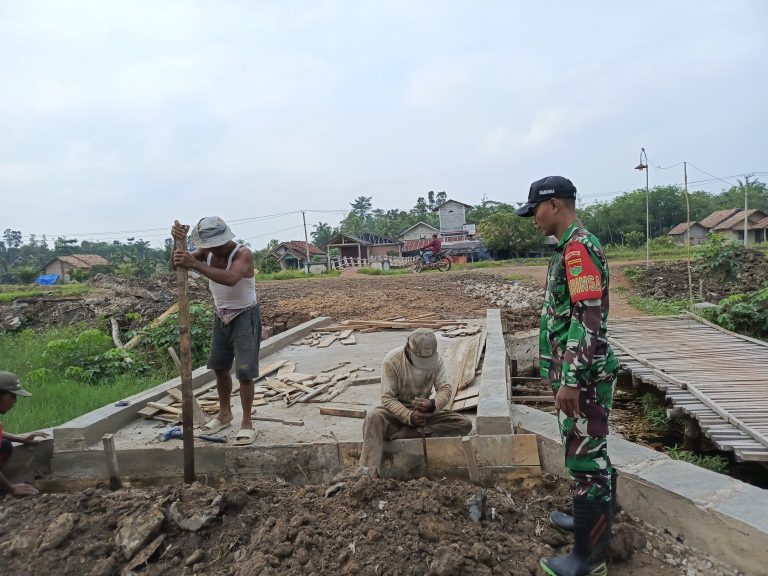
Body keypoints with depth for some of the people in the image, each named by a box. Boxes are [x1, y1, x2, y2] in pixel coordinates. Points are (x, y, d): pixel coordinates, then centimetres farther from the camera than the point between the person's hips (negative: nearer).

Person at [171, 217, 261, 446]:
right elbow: (177, 264, -11)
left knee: (244, 371, -7)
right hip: (221, 316, 7)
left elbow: (230, 278, -43)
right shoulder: (206, 252, -3)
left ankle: (247, 423, 6)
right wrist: (178, 242, -29)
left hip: (245, 316, -7)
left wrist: (194, 264, -47)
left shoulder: (243, 253, -23)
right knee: (220, 367, 16)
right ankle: (224, 414, 34)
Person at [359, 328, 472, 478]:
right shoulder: (392, 360, -20)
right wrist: (409, 416, -38)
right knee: (373, 418, -37)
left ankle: (403, 434, -24)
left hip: (425, 411, 4)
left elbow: (445, 388, -11)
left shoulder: (436, 359, -10)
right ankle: (371, 474, -40)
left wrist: (433, 405, -34)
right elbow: (388, 398, -20)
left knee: (465, 424, -18)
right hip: (397, 411, -3)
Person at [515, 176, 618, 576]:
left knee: (587, 458, 0)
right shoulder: (572, 248, 13)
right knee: (589, 452, 22)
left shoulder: (578, 248, -18)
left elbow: (589, 320, -25)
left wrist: (570, 381, -24)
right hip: (580, 374, 10)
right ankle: (592, 520, 39)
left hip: (583, 376, -10)